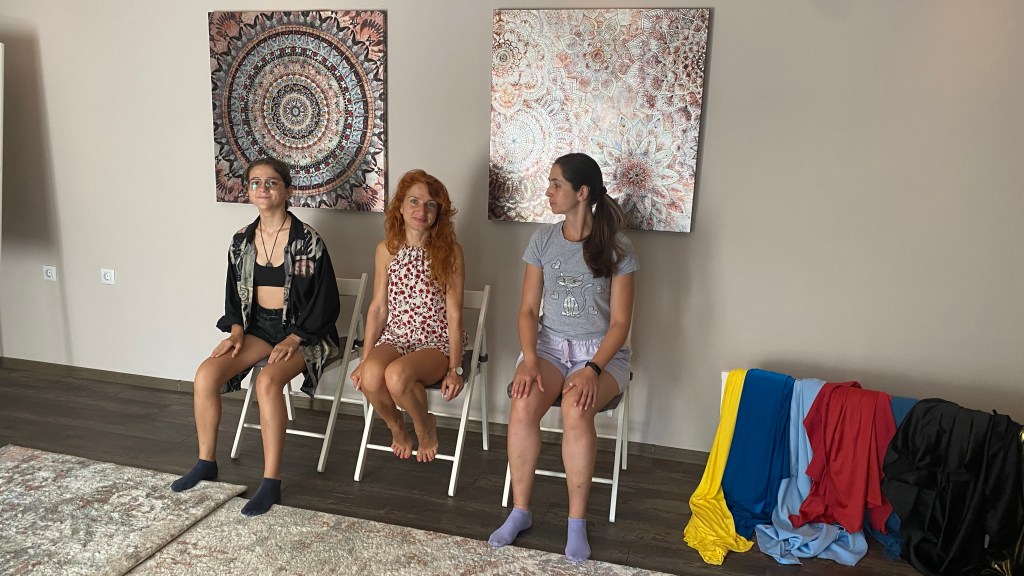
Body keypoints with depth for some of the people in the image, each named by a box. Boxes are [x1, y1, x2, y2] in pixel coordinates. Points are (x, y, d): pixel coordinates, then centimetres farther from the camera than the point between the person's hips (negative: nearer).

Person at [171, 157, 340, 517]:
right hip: (258, 326, 6)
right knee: (206, 374, -16)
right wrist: (236, 332, -4)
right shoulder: (241, 241, 5)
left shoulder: (308, 241, -12)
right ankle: (206, 462, 4)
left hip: (303, 332, -5)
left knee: (267, 382, -33)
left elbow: (326, 302, -10)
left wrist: (293, 340, -18)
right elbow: (235, 294, 14)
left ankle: (271, 482, -23)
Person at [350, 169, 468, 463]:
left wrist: (455, 369, -10)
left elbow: (454, 314, -6)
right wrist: (364, 358, 0)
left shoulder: (450, 251, -5)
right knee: (371, 376, -31)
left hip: (436, 342, -3)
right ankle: (395, 425, 5)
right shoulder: (386, 250, 4)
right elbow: (378, 307, 7)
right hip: (394, 336, 3)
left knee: (396, 375, -34)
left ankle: (425, 425, 1)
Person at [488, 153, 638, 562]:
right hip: (549, 343, 3)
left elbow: (619, 323, -7)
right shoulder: (543, 240, 3)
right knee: (523, 407, -28)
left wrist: (593, 368, -22)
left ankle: (577, 523, -16)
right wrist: (529, 359, -15)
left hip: (601, 350, -2)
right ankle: (520, 511, -8)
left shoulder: (616, 249, -6)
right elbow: (528, 309, 2)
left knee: (576, 408, -34)